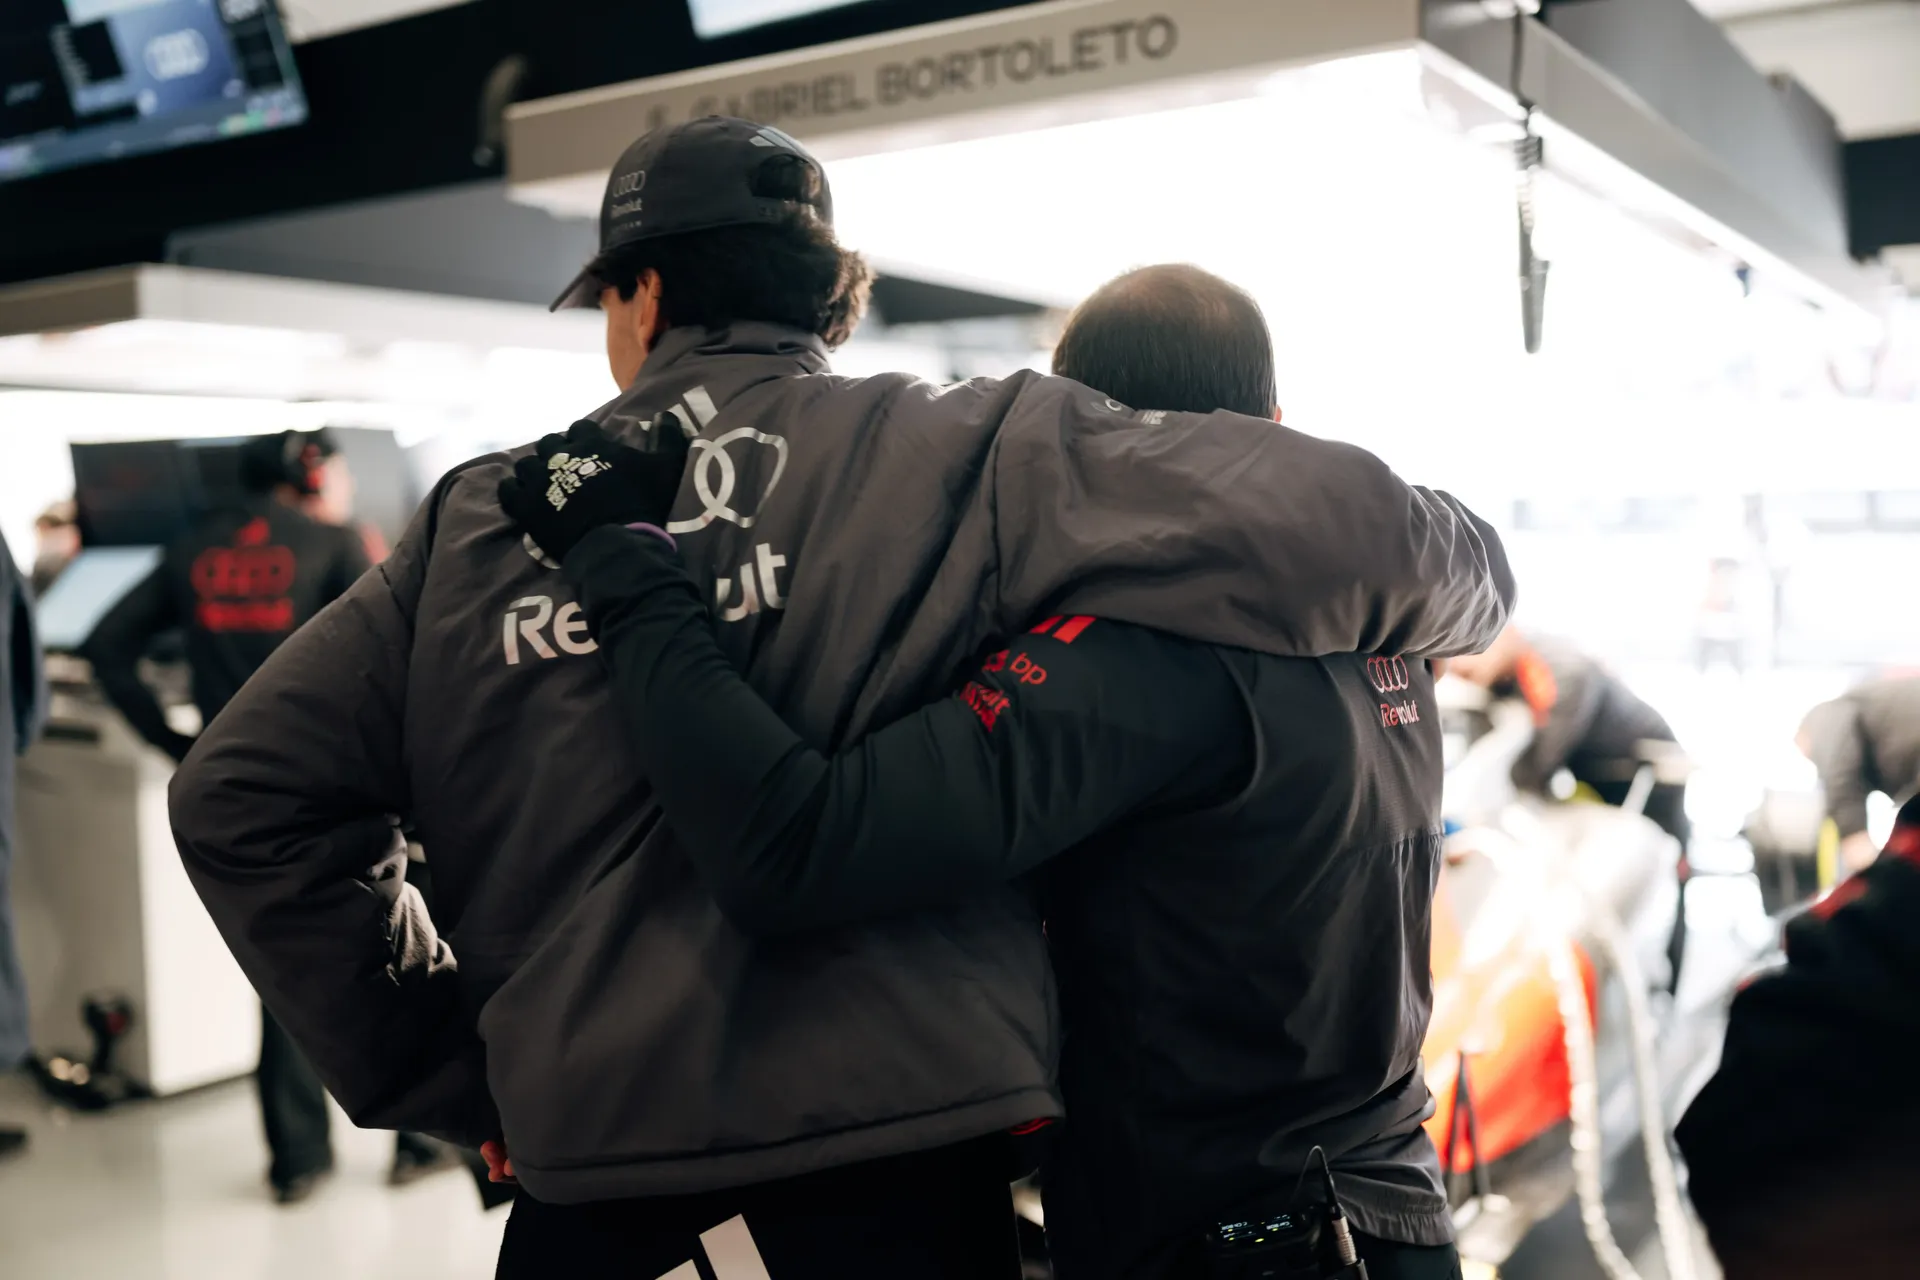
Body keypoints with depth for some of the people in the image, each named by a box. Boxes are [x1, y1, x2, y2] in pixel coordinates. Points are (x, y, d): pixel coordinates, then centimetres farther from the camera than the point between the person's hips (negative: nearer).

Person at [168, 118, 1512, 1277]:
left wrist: (452, 1063, 9)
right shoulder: (958, 457, -4)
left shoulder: (484, 520, 6)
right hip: (891, 1165, -2)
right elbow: (1316, 523, -12)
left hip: (584, 1170, 3)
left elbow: (248, 794, 8)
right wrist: (1459, 573, 11)